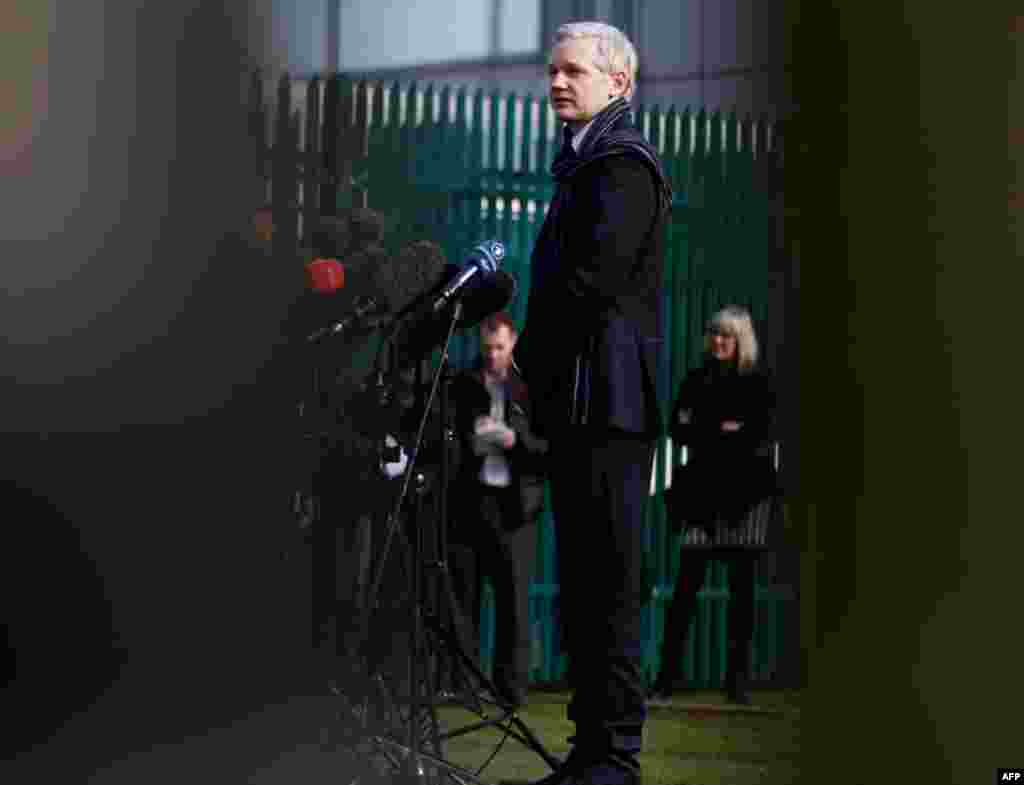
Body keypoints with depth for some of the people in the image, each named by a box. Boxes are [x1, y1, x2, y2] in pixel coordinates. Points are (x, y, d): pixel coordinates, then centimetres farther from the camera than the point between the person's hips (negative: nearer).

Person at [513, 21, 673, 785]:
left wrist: (528, 357, -6)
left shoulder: (621, 164, -9)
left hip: (605, 402, -10)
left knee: (610, 584, -10)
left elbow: (590, 278, -18)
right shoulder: (588, 163, 23)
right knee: (584, 583, 11)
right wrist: (541, 376, 13)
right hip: (579, 403, 10)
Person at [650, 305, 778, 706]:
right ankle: (667, 676, -4)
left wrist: (704, 437, -6)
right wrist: (723, 431, -9)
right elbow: (678, 431, 5)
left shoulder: (758, 384, 5)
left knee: (742, 589, 0)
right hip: (702, 493, 1)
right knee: (686, 586, -4)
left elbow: (758, 438, -6)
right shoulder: (696, 381, 14)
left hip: (743, 496, -1)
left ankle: (737, 678, 3)